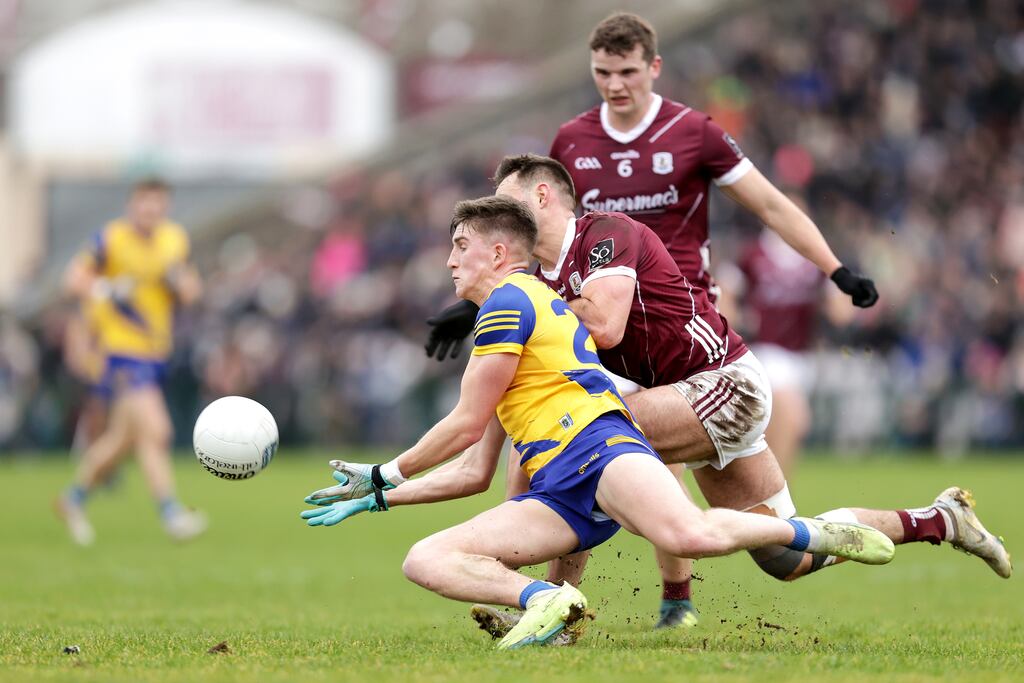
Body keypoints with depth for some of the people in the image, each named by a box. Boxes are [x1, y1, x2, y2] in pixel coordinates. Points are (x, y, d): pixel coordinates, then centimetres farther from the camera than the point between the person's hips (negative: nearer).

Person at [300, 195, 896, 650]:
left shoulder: (511, 299, 4)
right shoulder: (521, 312, 35)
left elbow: (466, 426, 2)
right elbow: (475, 471, 36)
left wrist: (385, 474, 16)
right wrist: (377, 499, 36)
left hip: (597, 447, -10)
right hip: (557, 495, 10)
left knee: (690, 536, -40)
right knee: (426, 560, -9)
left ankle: (808, 532, -13)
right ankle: (545, 600, -31)